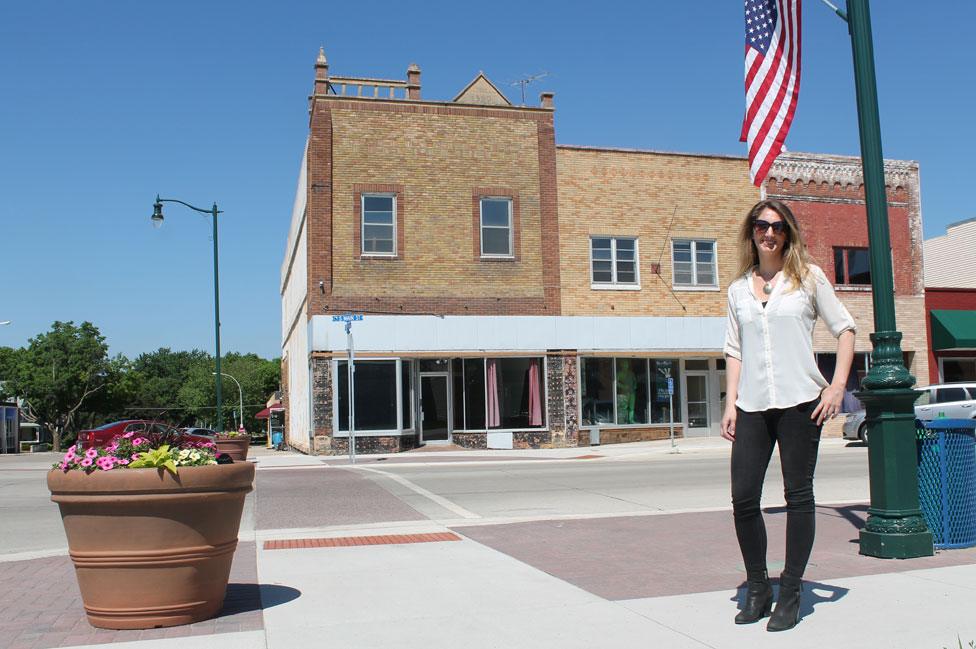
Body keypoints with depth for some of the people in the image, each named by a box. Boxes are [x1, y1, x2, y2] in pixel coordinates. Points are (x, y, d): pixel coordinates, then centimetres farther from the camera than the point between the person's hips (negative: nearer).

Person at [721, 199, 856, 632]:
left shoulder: (808, 277, 5)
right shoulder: (738, 290, 13)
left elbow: (844, 329, 6)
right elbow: (733, 351, 13)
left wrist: (837, 387, -5)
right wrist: (730, 403, 4)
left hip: (800, 401, -2)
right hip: (752, 406, 3)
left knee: (798, 496, 3)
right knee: (743, 498, -2)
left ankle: (791, 593, 13)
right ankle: (757, 588, 15)